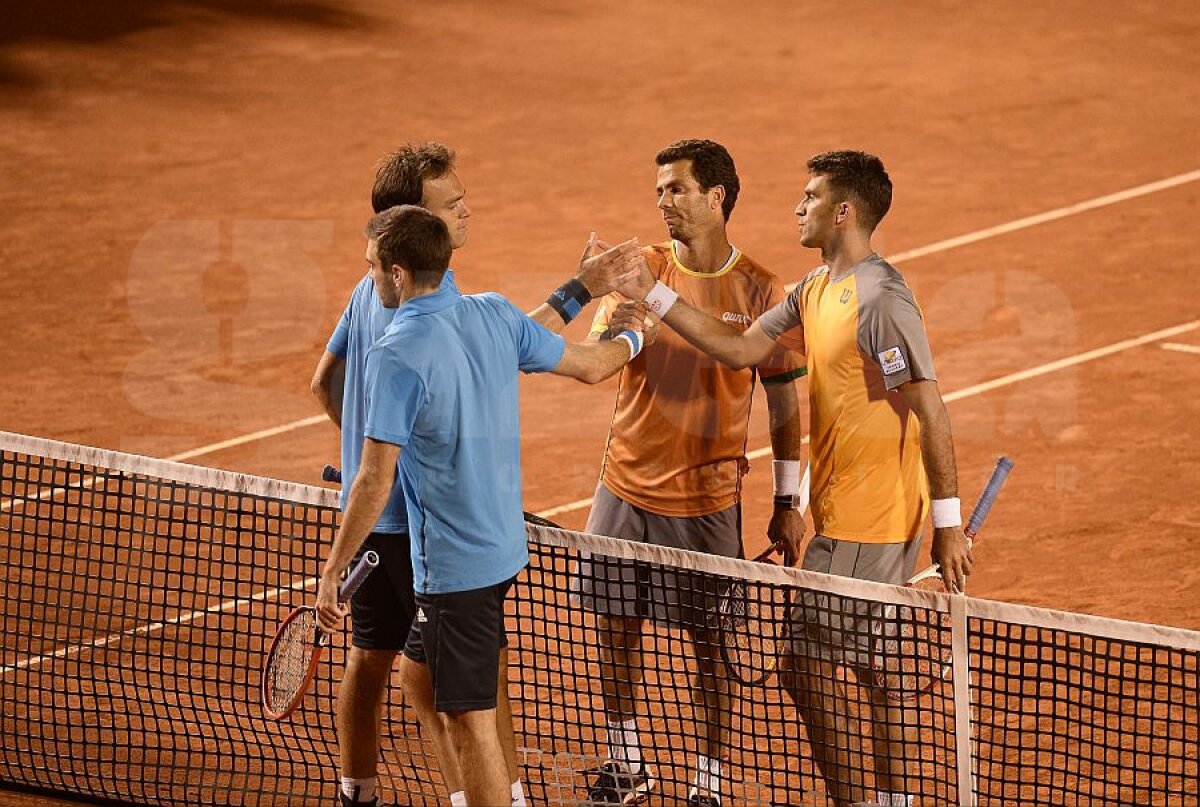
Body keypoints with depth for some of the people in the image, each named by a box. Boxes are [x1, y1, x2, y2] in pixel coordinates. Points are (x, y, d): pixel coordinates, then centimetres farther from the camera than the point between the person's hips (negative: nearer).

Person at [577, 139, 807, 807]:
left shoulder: (760, 290, -7)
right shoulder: (643, 270, 0)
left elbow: (785, 401, -1)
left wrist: (789, 502, -2)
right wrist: (614, 331, -32)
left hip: (708, 500, -3)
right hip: (626, 485, 3)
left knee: (711, 644, 3)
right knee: (617, 628, 11)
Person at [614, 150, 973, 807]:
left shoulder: (881, 301, -20)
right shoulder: (816, 291, 9)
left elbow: (931, 413, -19)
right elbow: (741, 349, 10)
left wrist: (947, 524, -18)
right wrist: (653, 297, 4)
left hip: (862, 524, -10)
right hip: (846, 513, 10)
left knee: (805, 668, -6)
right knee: (872, 668, 17)